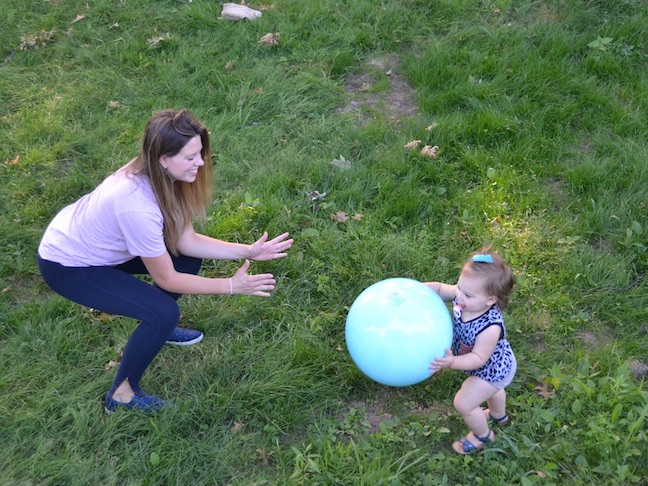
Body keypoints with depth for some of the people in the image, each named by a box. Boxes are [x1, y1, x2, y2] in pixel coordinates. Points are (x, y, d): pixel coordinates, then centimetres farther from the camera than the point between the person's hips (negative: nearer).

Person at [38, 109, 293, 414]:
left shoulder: (155, 176, -15)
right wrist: (232, 286, -22)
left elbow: (186, 240, -7)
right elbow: (166, 279, -25)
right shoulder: (138, 206, -38)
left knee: (189, 257, 2)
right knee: (163, 312, -18)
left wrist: (247, 251, -14)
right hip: (66, 266, -8)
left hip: (91, 240, 8)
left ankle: (157, 327, 25)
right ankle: (121, 395, 3)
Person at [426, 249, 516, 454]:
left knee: (463, 403, 6)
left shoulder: (490, 327, -45)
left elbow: (478, 358, -36)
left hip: (492, 371, -8)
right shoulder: (462, 297, -27)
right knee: (492, 389, 36)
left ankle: (483, 435, 36)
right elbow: (439, 288, -13)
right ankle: (499, 415, 69)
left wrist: (452, 363, -49)